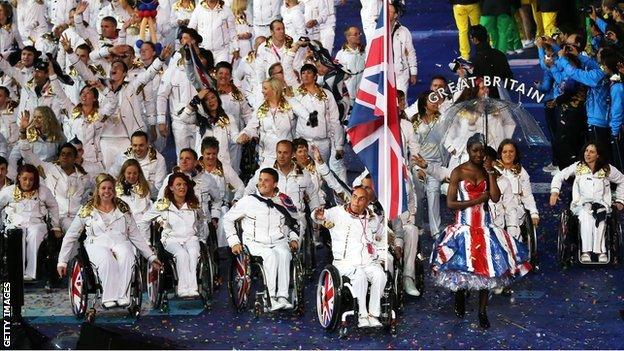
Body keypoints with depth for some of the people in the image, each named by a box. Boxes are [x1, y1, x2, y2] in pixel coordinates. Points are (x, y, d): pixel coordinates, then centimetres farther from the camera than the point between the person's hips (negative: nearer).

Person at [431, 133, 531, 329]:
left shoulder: (487, 171, 9)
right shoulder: (458, 172, -3)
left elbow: (496, 198, -5)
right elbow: (450, 203, -9)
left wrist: (491, 172, -7)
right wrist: (477, 200, -10)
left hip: (484, 225, 3)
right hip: (464, 225, -3)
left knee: (486, 267, -4)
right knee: (462, 265, -6)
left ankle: (482, 311, 5)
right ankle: (460, 300, 23)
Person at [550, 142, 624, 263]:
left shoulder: (607, 169, 8)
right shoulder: (578, 167, 9)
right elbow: (559, 176, 13)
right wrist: (554, 191, -3)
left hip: (601, 203, 0)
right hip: (581, 203, 0)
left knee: (599, 215, -37)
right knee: (585, 215, -37)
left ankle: (600, 250, -41)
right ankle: (586, 251, -44)